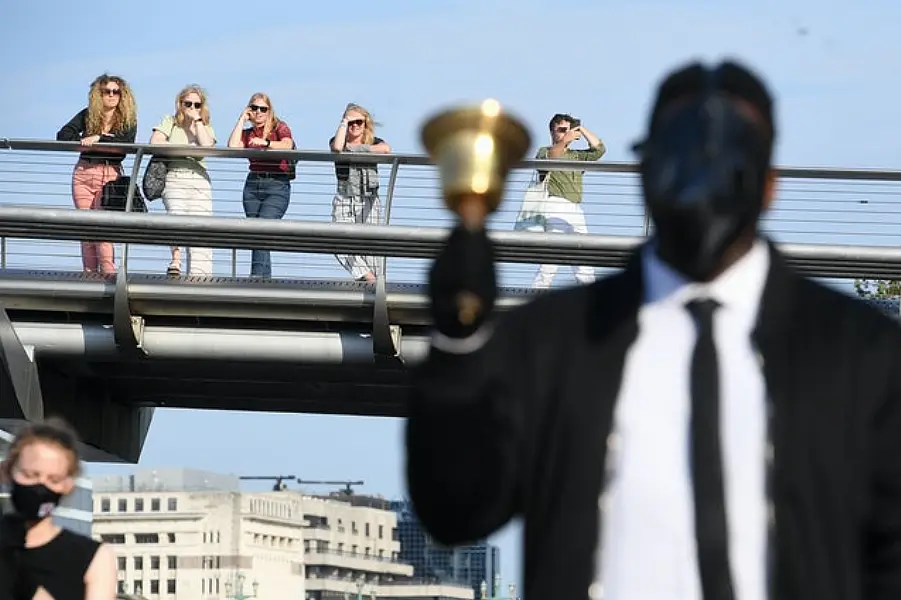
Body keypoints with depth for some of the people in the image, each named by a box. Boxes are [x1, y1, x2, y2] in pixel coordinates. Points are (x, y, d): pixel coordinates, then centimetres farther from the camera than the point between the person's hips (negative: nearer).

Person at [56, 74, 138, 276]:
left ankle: (108, 273, -20)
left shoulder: (128, 120, 4)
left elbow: (126, 145, -13)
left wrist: (98, 139, -20)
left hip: (110, 175, -3)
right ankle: (89, 274, 2)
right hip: (83, 173, 3)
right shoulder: (87, 115, 10)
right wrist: (85, 142, -11)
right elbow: (62, 136, 2)